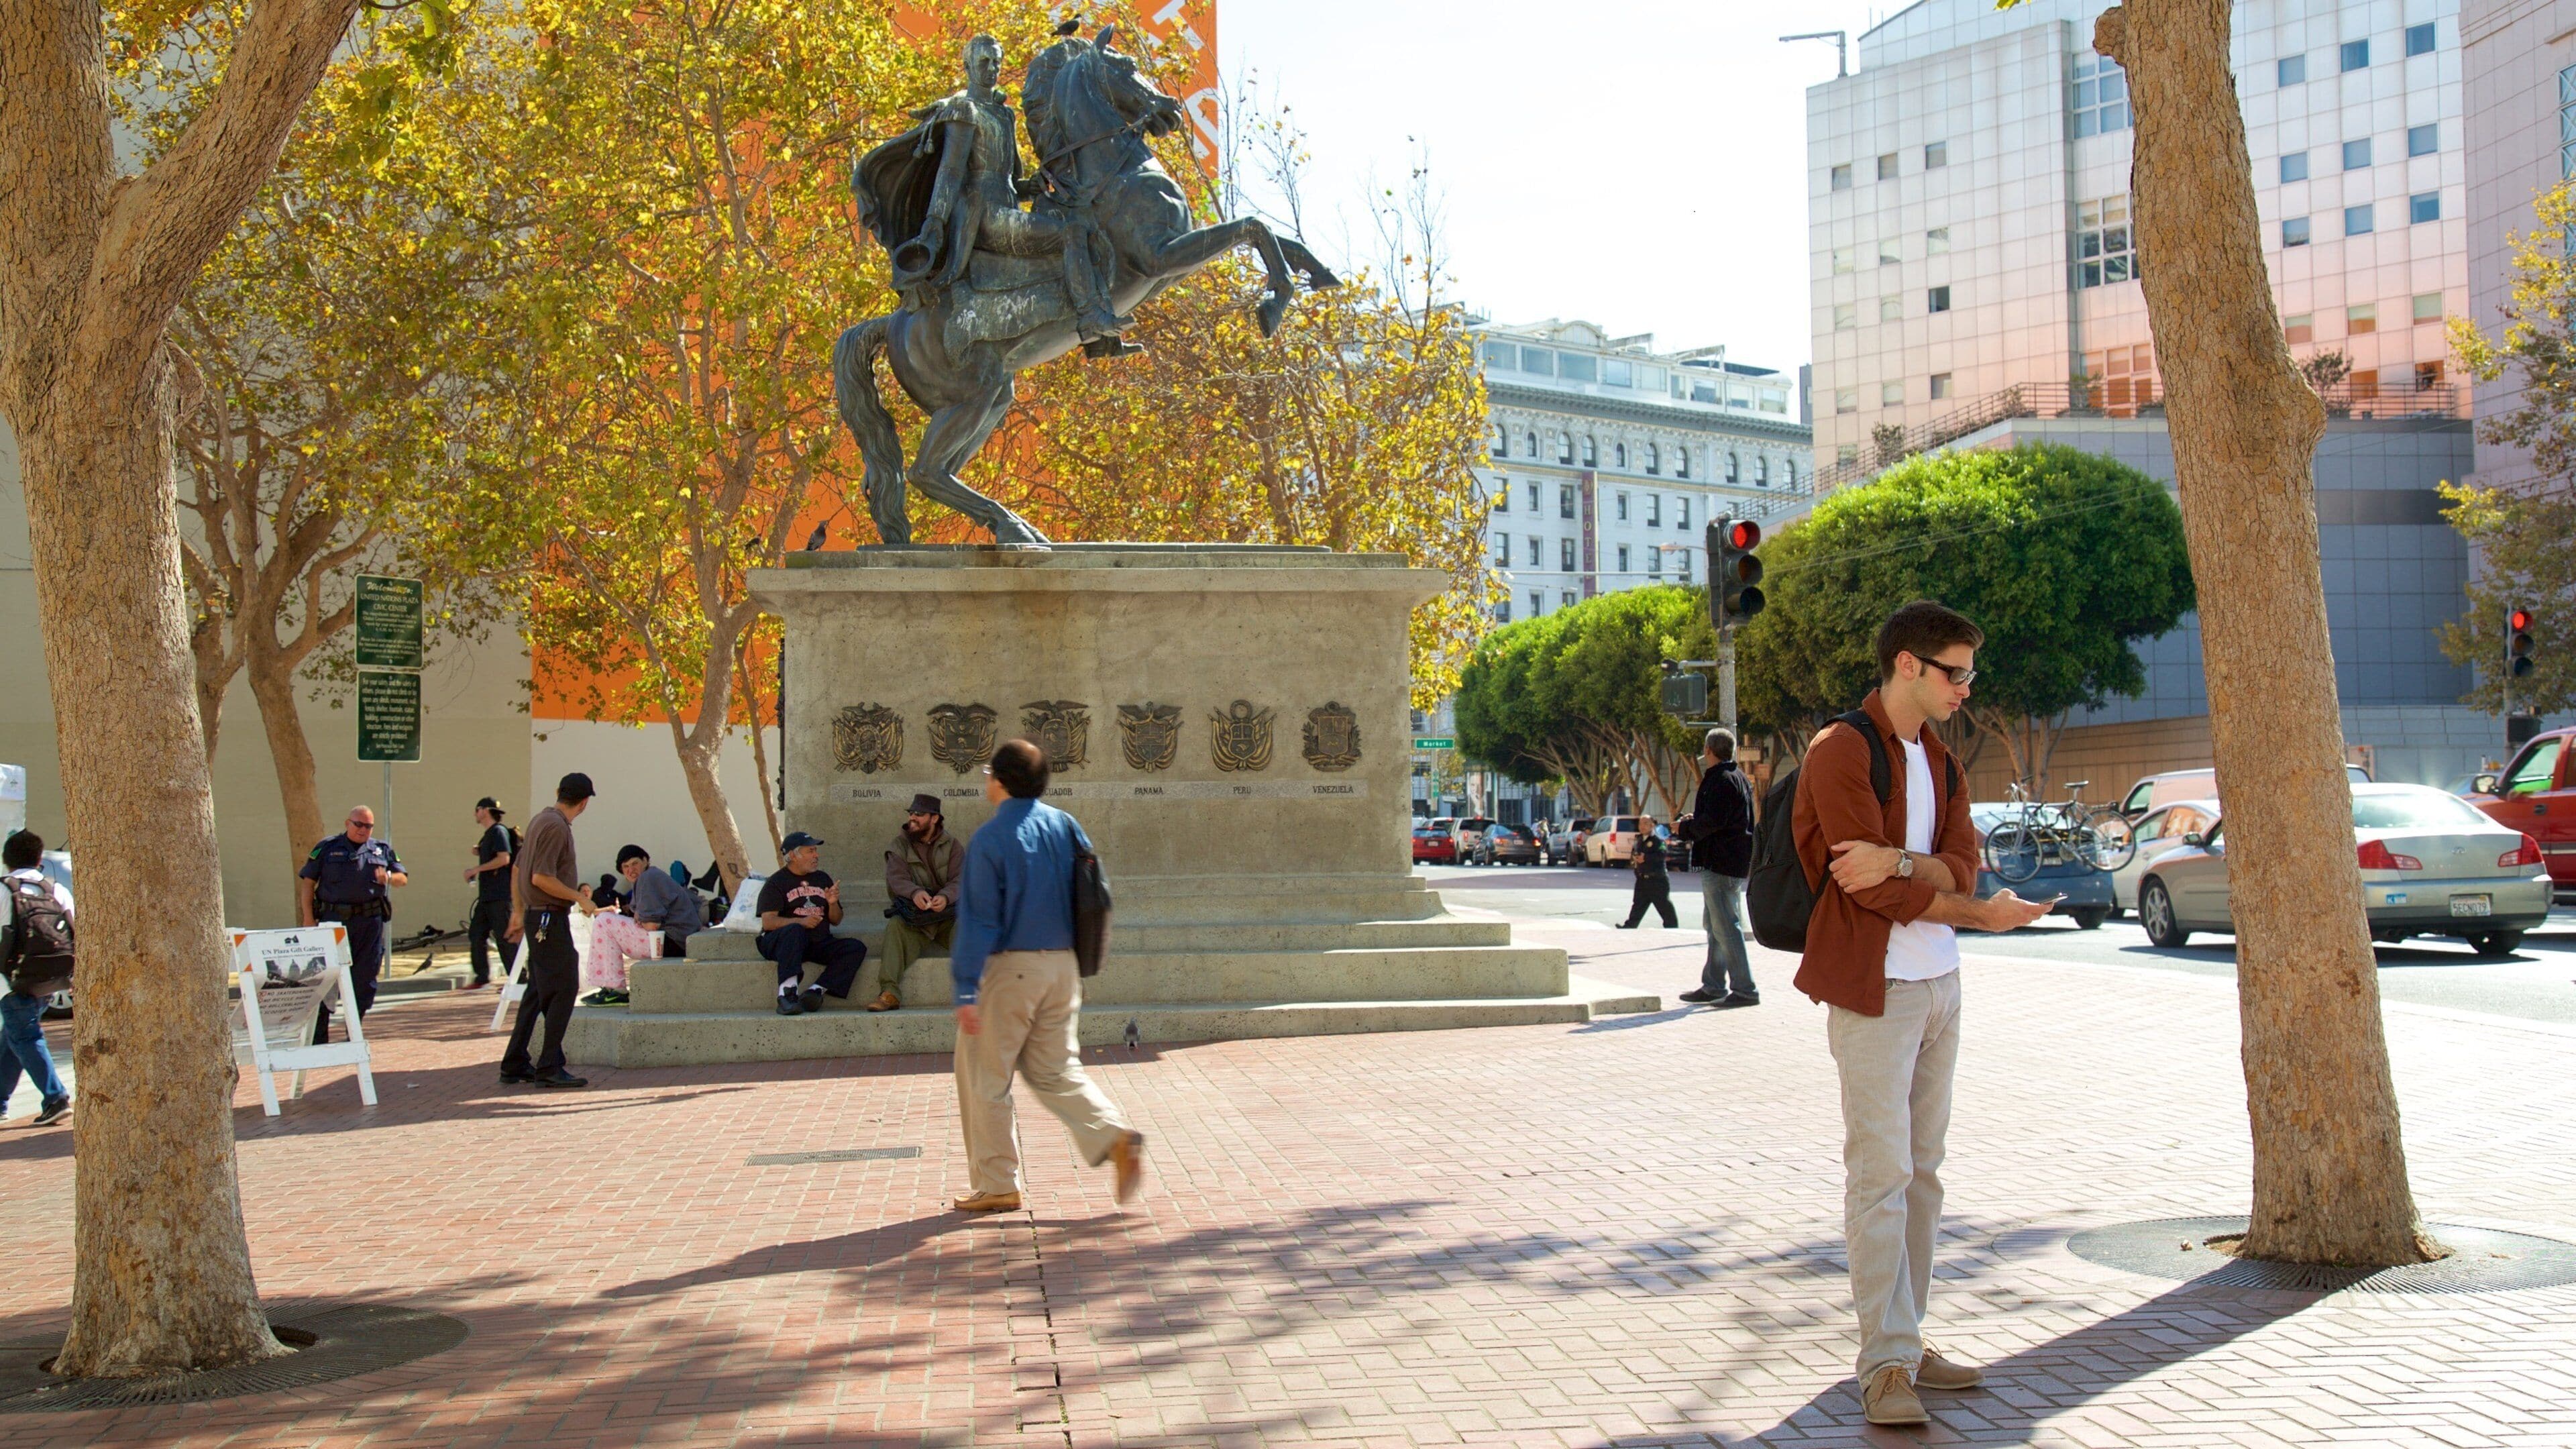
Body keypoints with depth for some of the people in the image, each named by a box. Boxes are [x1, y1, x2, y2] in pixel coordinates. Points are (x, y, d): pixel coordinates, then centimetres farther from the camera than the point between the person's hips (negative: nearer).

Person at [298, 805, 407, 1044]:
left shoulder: (382, 850, 14)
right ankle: (318, 1036, 1)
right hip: (334, 920, -3)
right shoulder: (327, 849, 6)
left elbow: (403, 879, 14)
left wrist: (389, 877, -10)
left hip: (370, 922, 3)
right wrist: (309, 920, -4)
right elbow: (307, 883, 4)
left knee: (365, 980, 4)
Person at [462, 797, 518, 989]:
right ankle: (482, 978, 11)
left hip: (500, 896, -10)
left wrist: (476, 869, -17)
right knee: (476, 934, 8)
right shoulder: (488, 835, 20)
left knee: (505, 937, -7)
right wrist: (477, 851, 10)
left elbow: (504, 858, -21)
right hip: (486, 895, 10)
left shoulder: (499, 832, -10)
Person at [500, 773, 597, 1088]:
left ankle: (514, 1066, 17)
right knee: (563, 990, -7)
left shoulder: (541, 819, 14)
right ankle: (549, 1068, -6)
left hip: (538, 918, 10)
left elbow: (517, 869, 20)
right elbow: (541, 878, -22)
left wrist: (518, 911, 25)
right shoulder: (556, 826, -16)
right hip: (550, 919, -10)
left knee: (538, 992, 14)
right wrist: (579, 897, -13)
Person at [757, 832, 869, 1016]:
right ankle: (787, 993, -51)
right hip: (778, 943, -5)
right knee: (794, 931, -39)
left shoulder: (823, 879, 21)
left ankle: (816, 990, -32)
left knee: (856, 947, -18)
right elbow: (768, 922, -11)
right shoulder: (776, 883, 3)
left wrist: (833, 904, 0)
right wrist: (801, 922, -25)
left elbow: (836, 921, 22)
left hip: (819, 944, 5)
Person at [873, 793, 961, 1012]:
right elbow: (897, 878, -11)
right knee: (895, 925, -31)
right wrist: (915, 893, -34)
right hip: (914, 917, 0)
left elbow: (959, 881, -6)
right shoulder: (900, 845, 7)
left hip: (947, 914, 1)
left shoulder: (952, 846, 7)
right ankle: (891, 992, -38)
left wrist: (945, 897, -31)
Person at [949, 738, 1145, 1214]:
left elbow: (978, 919, -15)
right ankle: (1115, 1137, -7)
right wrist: (1078, 965, 19)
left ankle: (997, 1186, 10)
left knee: (984, 1077, 7)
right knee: (1055, 1070, 15)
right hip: (1063, 967, 6)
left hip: (1008, 966, -6)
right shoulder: (1064, 826, 6)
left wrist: (966, 990, -14)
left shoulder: (989, 839, -12)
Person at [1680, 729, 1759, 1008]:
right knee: (1716, 926, 17)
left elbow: (1712, 821, -25)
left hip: (1720, 864, -11)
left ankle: (1744, 990, -11)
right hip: (1735, 862, 11)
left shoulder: (1720, 780, -15)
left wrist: (1688, 825, -7)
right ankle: (1713, 986, 22)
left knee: (1726, 927, -10)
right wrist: (1694, 823, 14)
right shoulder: (1739, 778, 18)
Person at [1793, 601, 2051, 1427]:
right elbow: (1880, 894, -16)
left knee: (1922, 1170, 10)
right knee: (1881, 1172, -9)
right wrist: (1981, 915, -6)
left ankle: (1905, 1344, 17)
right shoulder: (1842, 754, -10)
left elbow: (1959, 868, 2)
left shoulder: (1939, 761, 16)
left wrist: (1899, 861, -18)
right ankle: (1887, 1364, -7)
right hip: (1874, 988, -8)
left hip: (1940, 985, 8)